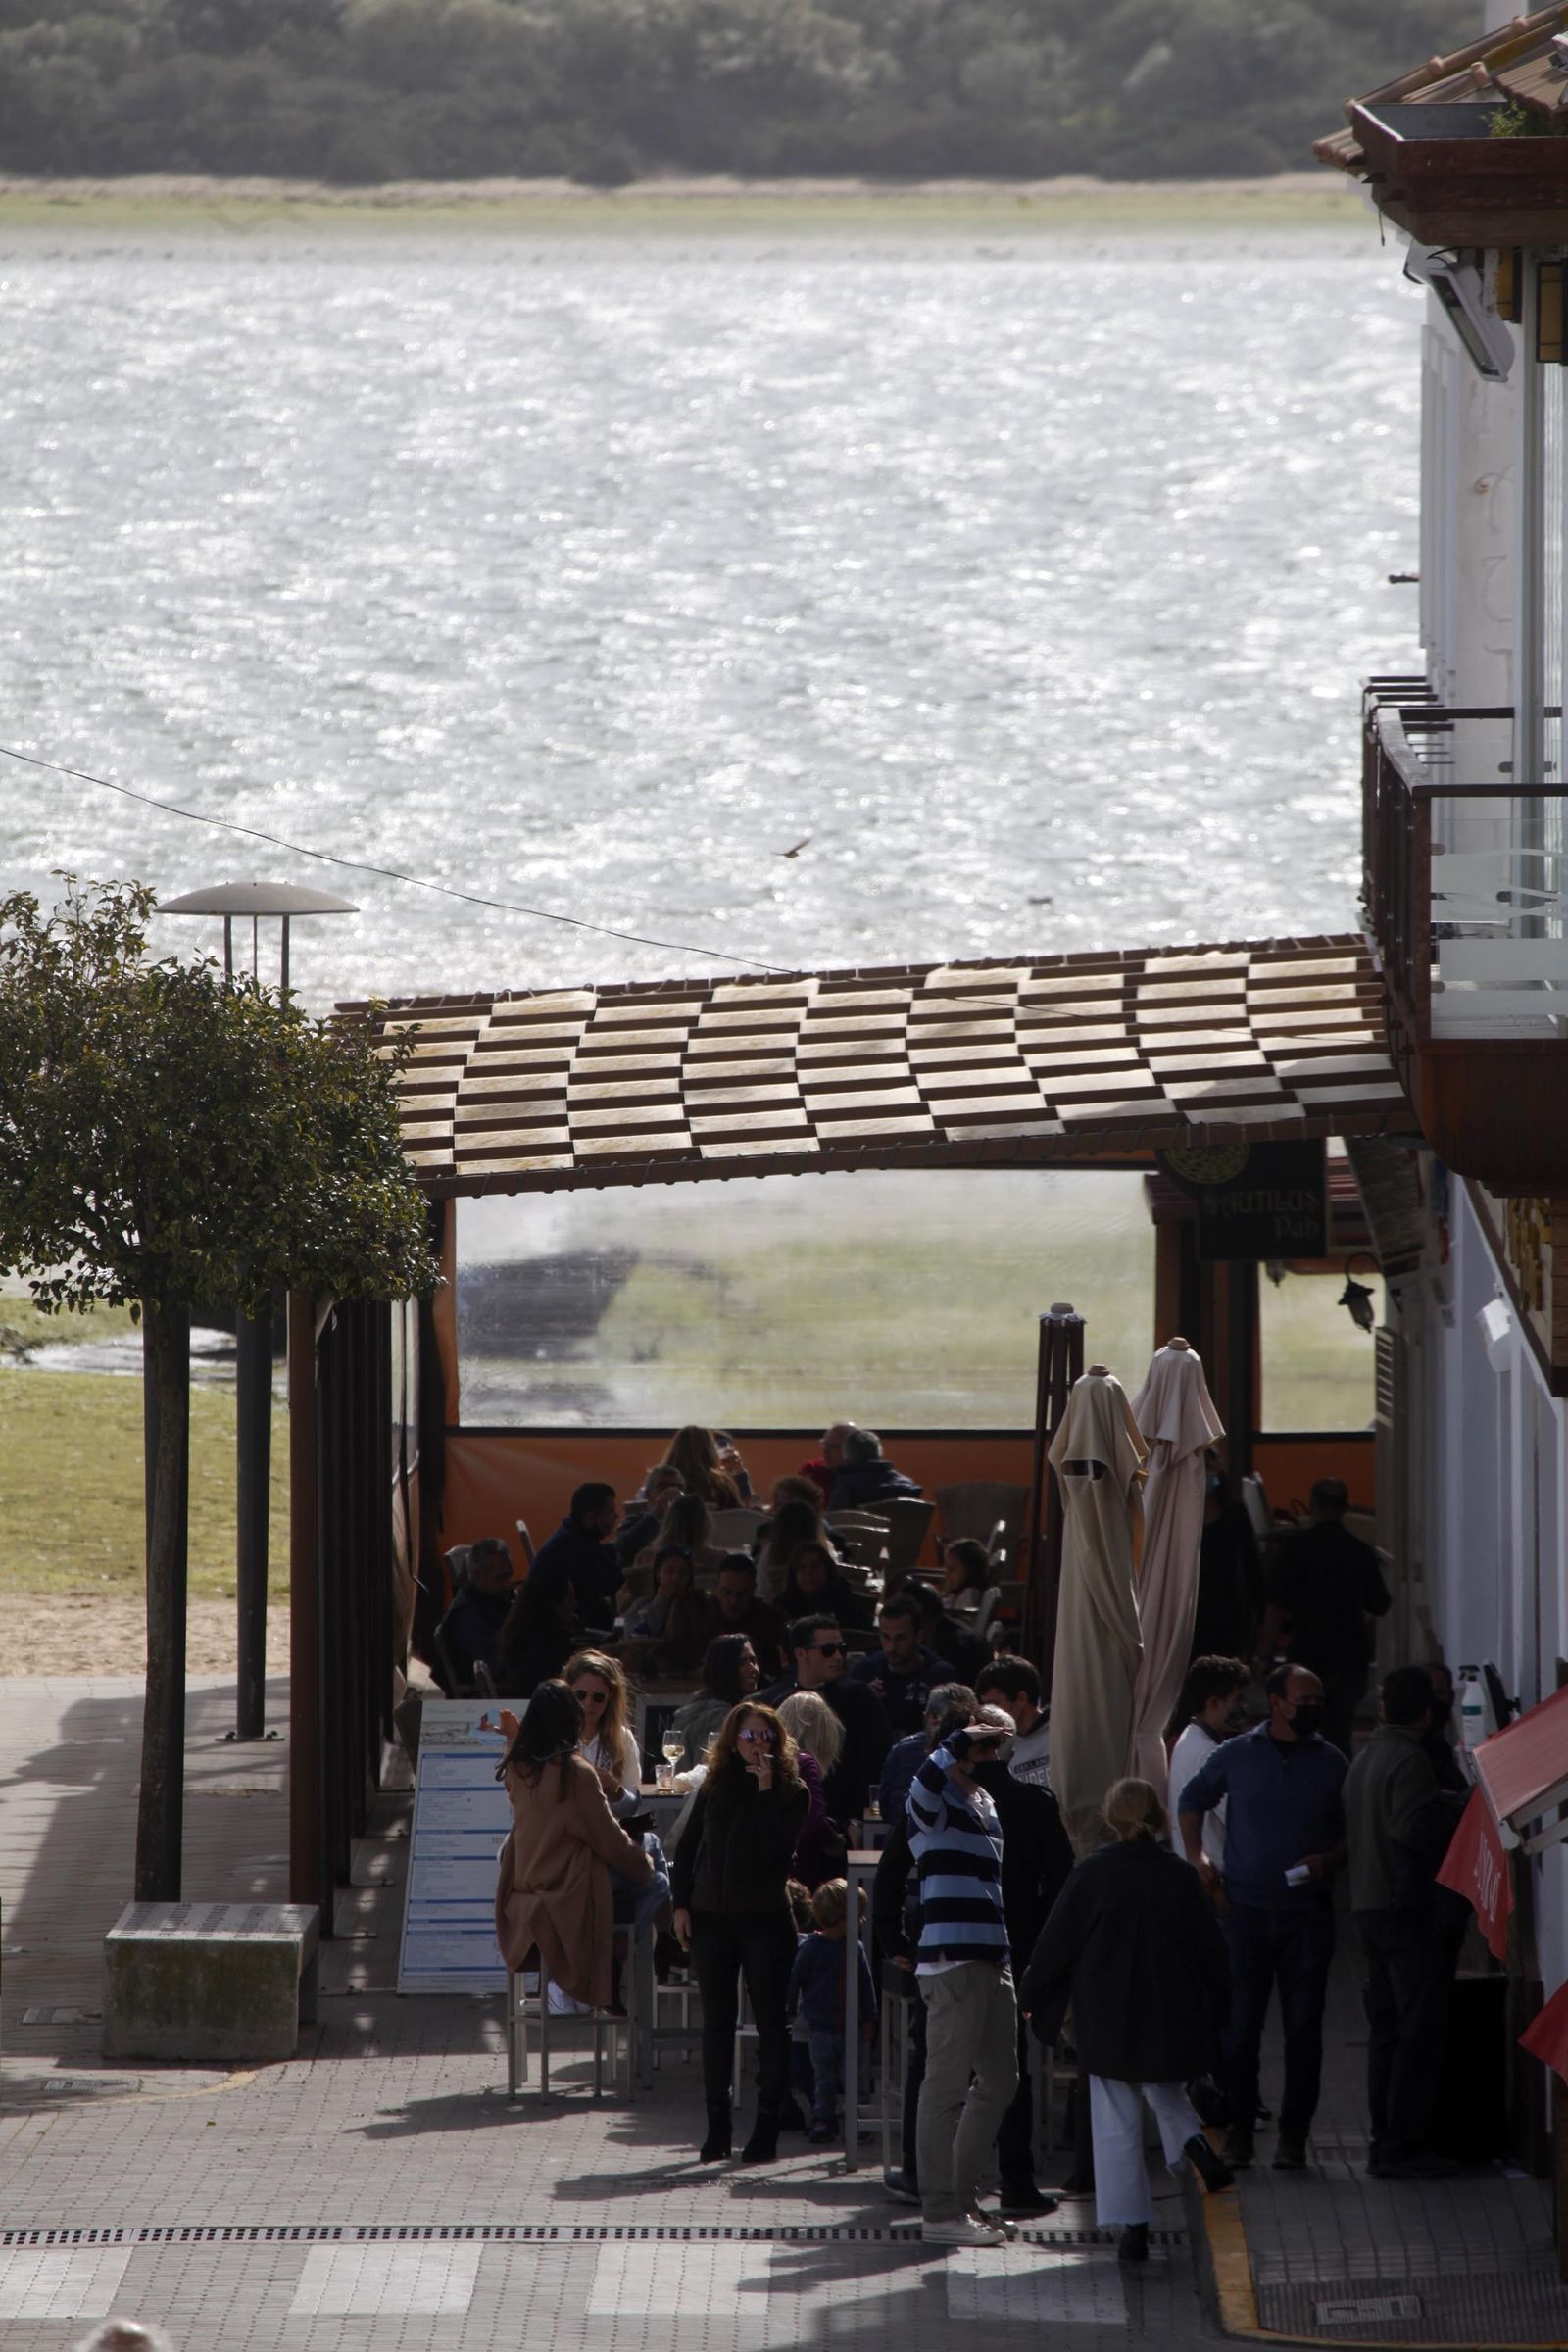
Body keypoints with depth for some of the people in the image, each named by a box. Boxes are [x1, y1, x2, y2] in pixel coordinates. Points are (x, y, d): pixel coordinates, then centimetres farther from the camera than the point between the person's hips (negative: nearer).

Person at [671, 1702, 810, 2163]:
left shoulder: (790, 1792, -2)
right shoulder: (714, 1788, 7)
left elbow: (778, 1849, -16)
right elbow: (687, 1848, 12)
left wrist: (765, 1792, -16)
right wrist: (681, 1905, 4)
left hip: (765, 1919, -3)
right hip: (712, 1917, 3)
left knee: (770, 2021, 0)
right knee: (716, 2021, 6)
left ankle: (766, 2128, 4)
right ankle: (717, 2126, 12)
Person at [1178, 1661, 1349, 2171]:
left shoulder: (1332, 1764, 6)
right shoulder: (1236, 1756, 4)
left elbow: (1354, 1833, 12)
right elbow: (1193, 1799, 18)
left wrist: (1330, 1861, -8)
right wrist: (1197, 1856, 5)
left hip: (1307, 1913, 0)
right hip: (1245, 1911, 0)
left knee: (1303, 2028, 0)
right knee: (1239, 2023, 0)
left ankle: (1293, 2134, 7)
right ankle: (1238, 2129, 9)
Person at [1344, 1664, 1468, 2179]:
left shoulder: (1365, 1759, 16)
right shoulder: (1409, 1760, -14)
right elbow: (1413, 1828, -25)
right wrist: (1459, 1811, -11)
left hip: (1369, 1905, 9)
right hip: (1408, 1911, -9)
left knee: (1387, 2028, 13)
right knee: (1421, 2029, -7)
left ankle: (1386, 2142, 14)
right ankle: (1401, 2146, -9)